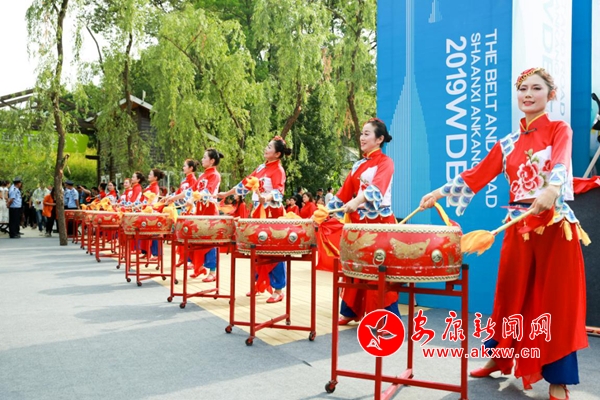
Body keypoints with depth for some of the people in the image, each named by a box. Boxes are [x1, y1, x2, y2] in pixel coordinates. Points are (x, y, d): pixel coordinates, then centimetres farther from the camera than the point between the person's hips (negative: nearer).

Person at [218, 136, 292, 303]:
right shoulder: (261, 167, 13)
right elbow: (246, 182, 20)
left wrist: (266, 198, -46)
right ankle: (259, 283, 22)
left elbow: (278, 192, -26)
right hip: (259, 212, 8)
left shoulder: (278, 170, -10)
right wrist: (227, 193, 23)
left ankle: (278, 290, 1)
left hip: (273, 214, -8)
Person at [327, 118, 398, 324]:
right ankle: (350, 311, 22)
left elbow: (377, 187, -26)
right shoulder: (358, 165, 15)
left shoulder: (385, 162, -6)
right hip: (358, 222, 7)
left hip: (380, 222, -7)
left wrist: (357, 201, -43)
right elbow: (344, 192, 13)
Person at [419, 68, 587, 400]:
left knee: (555, 300, 0)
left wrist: (551, 189, -43)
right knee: (511, 295, 10)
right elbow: (478, 174, 7)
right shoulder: (508, 143, 12)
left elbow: (560, 164, -22)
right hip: (518, 227, 4)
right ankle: (499, 358, 26)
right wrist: (440, 192, -2)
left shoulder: (559, 130, 0)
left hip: (555, 226, -4)